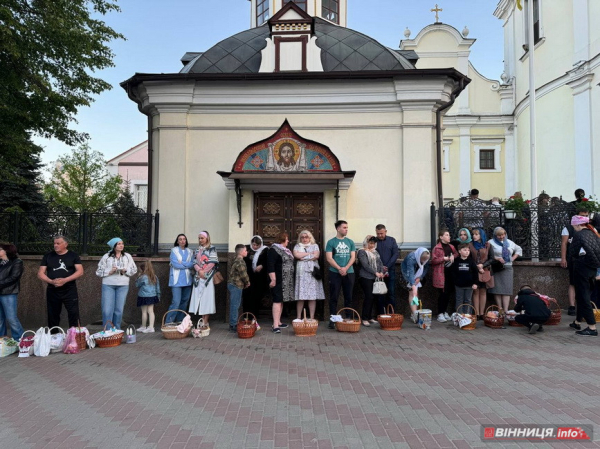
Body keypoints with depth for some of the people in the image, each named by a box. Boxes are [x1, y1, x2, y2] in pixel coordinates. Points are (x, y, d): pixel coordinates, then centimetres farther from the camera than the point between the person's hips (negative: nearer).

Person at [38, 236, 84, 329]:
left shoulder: (73, 255, 2)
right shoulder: (48, 256, 8)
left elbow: (80, 271, -5)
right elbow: (40, 274, 5)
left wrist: (65, 280, -18)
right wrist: (51, 281, -14)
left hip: (69, 290, -3)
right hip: (52, 291, 3)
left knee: (74, 314, -9)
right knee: (52, 316, 10)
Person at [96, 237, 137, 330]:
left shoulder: (127, 256, 7)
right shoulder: (106, 256, 2)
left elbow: (134, 269, 9)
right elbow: (99, 272, 3)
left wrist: (125, 271, -9)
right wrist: (110, 271, -13)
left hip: (123, 285, 2)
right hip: (108, 285, -2)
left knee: (119, 310, 6)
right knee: (107, 310, -5)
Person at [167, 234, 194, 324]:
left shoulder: (190, 251, 14)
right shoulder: (174, 250, 4)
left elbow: (192, 264, 0)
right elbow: (175, 264, -9)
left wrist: (181, 264, -10)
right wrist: (187, 265, -2)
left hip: (187, 280, 4)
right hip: (177, 280, -4)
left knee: (185, 301, 6)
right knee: (176, 302, -11)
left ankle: (180, 322, 16)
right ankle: (168, 322, -3)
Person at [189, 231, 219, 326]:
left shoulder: (212, 249, 1)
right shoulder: (197, 250, 16)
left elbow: (212, 262, -7)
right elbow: (195, 262, 7)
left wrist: (204, 272, -11)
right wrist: (199, 270, -10)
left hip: (208, 276, -5)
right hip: (198, 277, 5)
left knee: (206, 297, -5)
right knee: (199, 298, 2)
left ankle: (205, 322, -1)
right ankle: (203, 320, 8)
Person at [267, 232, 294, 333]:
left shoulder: (285, 250, 17)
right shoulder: (273, 250, -11)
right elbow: (270, 266, -18)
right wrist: (273, 279, -23)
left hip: (286, 281, 9)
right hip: (278, 280, -9)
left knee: (281, 300, 14)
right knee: (277, 300, -10)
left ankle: (278, 322, 23)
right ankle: (275, 325, -11)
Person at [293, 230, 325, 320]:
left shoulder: (314, 246, 16)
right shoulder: (297, 246, 17)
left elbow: (316, 256, -2)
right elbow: (296, 255, -3)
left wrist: (303, 257, -1)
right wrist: (309, 253, 1)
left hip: (312, 272, 0)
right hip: (301, 273, 0)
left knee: (313, 296, -4)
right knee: (300, 297, -3)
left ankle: (312, 317, 1)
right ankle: (298, 317, 4)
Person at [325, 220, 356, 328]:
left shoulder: (350, 242, 10)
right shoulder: (331, 242, 0)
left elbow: (353, 257, 4)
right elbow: (329, 258, -6)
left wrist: (345, 268, -11)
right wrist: (339, 268, -15)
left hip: (349, 273, 3)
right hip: (335, 273, -3)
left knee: (348, 297, 8)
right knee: (334, 297, 1)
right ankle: (332, 320, 7)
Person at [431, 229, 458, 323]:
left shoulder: (451, 247, 15)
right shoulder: (437, 248, -6)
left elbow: (457, 255, 18)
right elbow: (433, 260, -11)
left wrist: (453, 256, -2)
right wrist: (444, 258, -16)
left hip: (450, 274, 6)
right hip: (441, 274, -6)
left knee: (448, 293, 9)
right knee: (443, 293, -5)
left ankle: (445, 312, 22)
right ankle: (440, 314, 5)